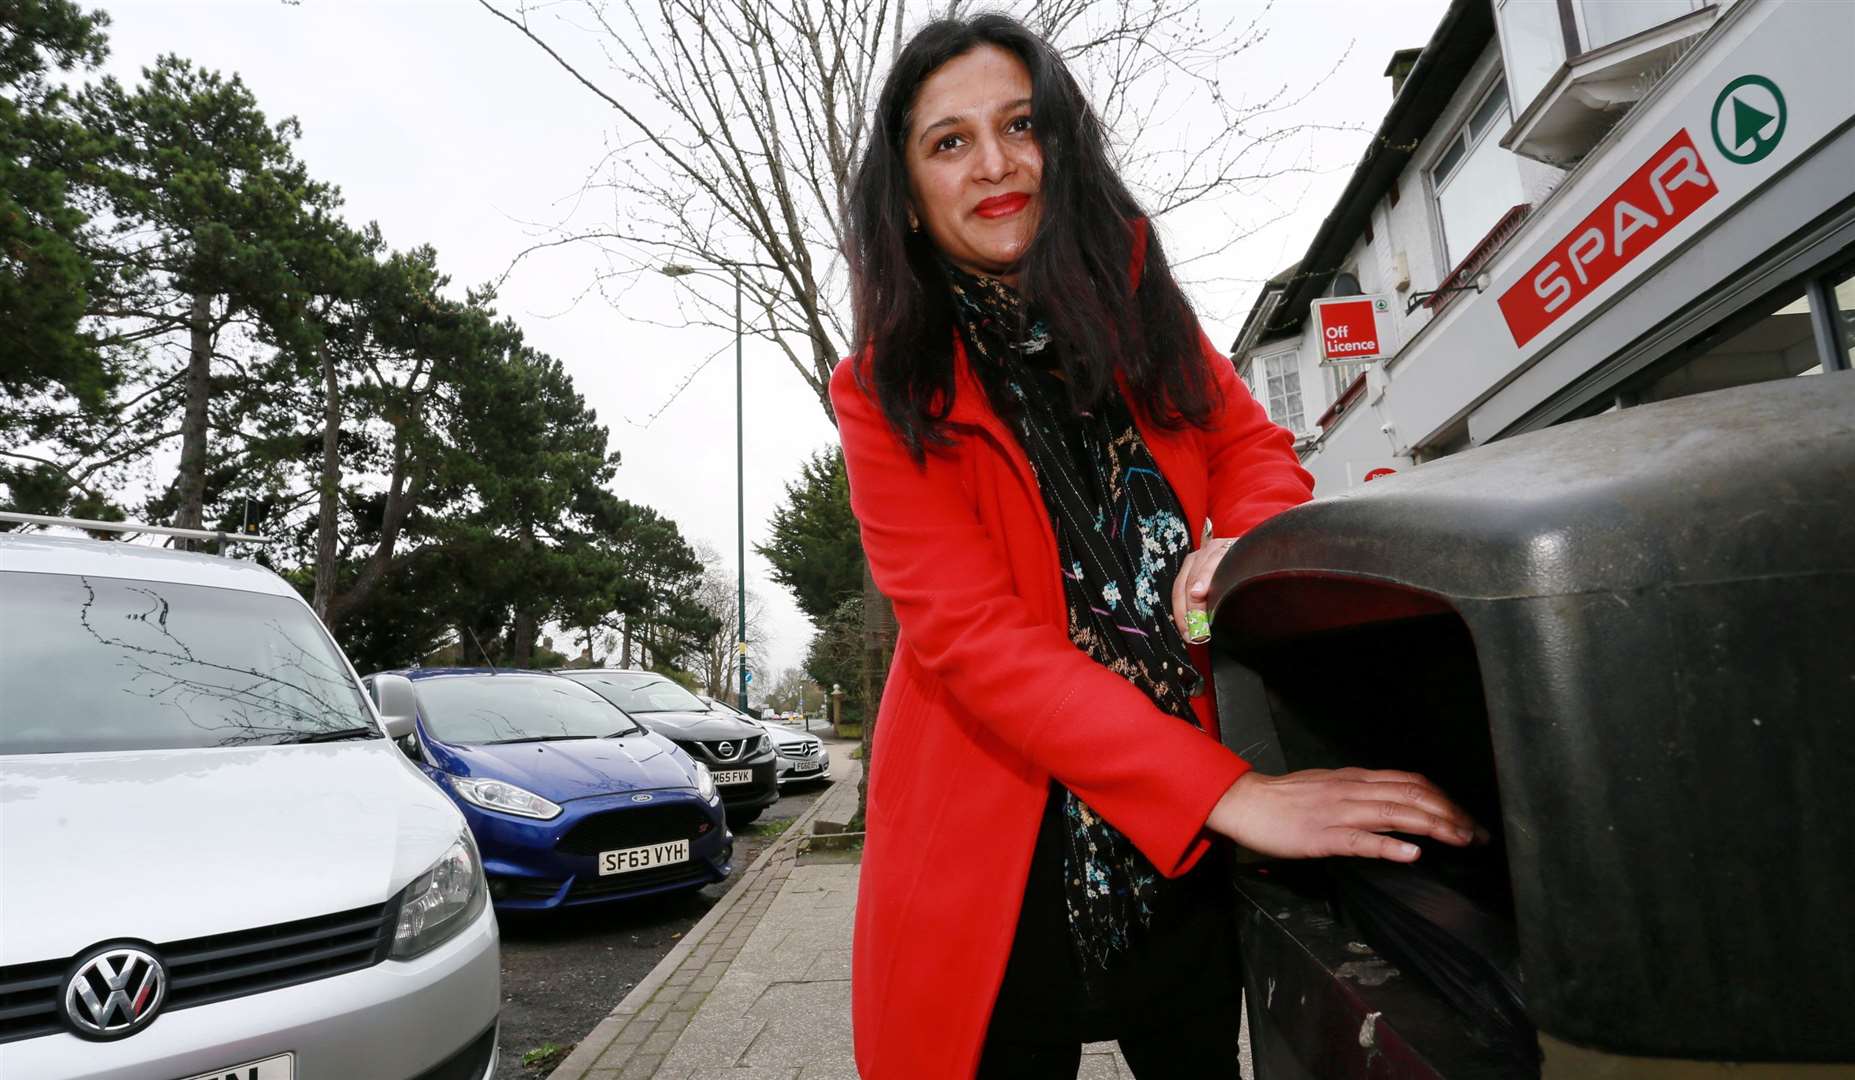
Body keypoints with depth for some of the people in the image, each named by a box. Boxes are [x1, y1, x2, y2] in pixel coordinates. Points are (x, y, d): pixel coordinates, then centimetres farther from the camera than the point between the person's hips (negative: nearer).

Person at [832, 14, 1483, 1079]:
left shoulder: (1132, 299, 2)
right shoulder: (889, 393, -11)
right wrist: (1229, 793, -29)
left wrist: (1243, 541, -17)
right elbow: (970, 637, -20)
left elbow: (1253, 444, 8)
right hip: (1002, 843, -3)